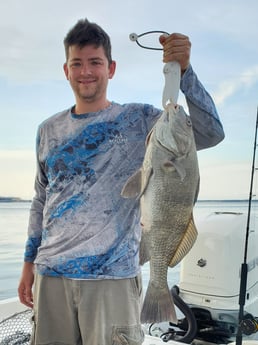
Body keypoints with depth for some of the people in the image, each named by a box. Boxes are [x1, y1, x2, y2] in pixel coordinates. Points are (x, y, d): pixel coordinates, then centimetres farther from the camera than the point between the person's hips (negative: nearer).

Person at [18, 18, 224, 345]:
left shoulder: (138, 120, -1)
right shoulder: (49, 131, 11)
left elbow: (210, 133, -13)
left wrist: (183, 70, -23)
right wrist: (29, 262, 15)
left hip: (112, 276, -3)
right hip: (50, 273, 4)